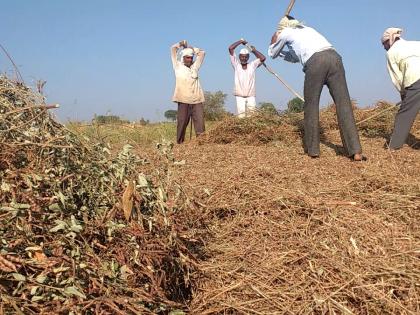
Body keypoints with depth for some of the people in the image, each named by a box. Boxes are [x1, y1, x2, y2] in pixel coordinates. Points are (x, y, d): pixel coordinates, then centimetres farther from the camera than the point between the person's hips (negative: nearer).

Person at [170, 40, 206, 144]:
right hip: (183, 100, -2)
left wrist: (191, 48, 24)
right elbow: (173, 49, 13)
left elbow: (202, 52, 25)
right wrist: (181, 44, 22)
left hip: (197, 100, 2)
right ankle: (180, 143, 4)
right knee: (182, 122, -2)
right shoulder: (178, 66, 11)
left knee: (200, 123, -5)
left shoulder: (195, 66, 17)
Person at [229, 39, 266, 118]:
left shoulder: (252, 65, 12)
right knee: (241, 116, -13)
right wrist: (241, 41, 13)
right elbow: (230, 48, 5)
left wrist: (254, 50, 10)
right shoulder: (236, 64, 9)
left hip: (251, 96, 1)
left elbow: (263, 58, 0)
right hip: (240, 96, -1)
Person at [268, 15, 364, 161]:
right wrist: (281, 51, 57)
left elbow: (273, 54, 37)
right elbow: (295, 57, 51)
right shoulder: (308, 29, 40)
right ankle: (356, 152, -10)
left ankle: (312, 150, 11)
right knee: (343, 104, -3)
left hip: (315, 62, -5)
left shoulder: (285, 33, 23)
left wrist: (273, 43, 55)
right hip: (334, 56, 5)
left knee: (311, 105, 9)